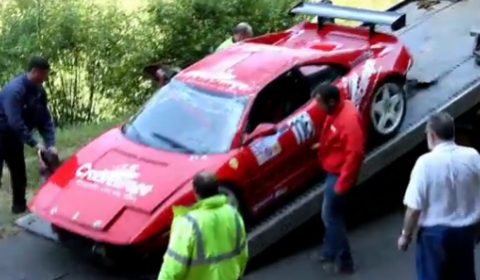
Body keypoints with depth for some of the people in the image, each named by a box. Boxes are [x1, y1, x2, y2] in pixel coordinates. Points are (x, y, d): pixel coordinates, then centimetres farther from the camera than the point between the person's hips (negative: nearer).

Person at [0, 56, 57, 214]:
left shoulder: (39, 91, -2)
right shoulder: (14, 89, -27)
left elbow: (45, 118, -1)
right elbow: (15, 122, -32)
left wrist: (50, 143, -12)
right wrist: (34, 143, -33)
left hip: (14, 136, 8)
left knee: (19, 172, 11)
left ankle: (19, 205, 22)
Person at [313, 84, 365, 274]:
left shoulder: (349, 119, -29)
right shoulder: (337, 111, 1)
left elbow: (355, 153, -30)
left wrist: (342, 183, -27)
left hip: (338, 174, -10)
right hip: (332, 171, 10)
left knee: (331, 216, 0)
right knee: (330, 215, 21)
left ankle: (344, 262, 12)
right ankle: (329, 253, 37)